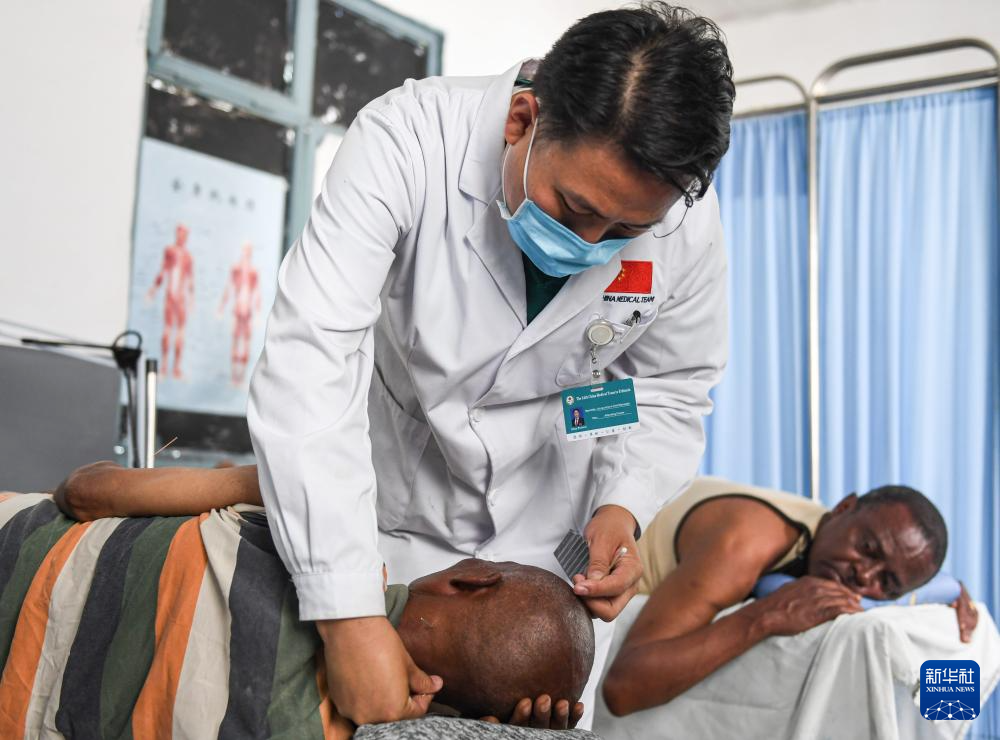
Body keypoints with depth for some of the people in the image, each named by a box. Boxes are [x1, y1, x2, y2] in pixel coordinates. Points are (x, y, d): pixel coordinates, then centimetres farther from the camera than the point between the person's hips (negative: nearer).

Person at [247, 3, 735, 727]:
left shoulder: (687, 217, -20)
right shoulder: (406, 140, -30)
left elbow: (670, 392, -3)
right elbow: (309, 365, -38)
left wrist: (623, 505, -24)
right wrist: (348, 614, -44)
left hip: (547, 526, 2)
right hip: (391, 500, -1)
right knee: (370, 713, 1)